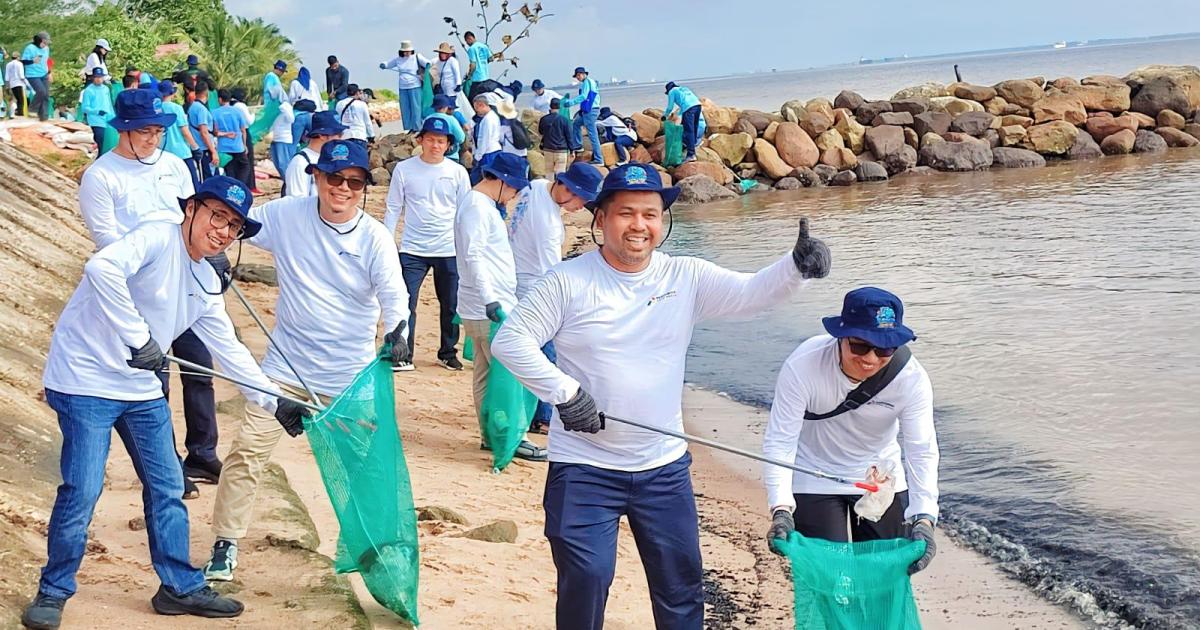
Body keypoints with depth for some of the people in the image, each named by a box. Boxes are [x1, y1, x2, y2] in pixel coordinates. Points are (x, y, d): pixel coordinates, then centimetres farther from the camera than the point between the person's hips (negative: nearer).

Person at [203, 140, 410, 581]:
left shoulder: (375, 238, -7)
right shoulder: (286, 215, -5)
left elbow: (393, 294, -15)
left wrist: (397, 330, -35)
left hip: (351, 378, 0)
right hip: (286, 367, 0)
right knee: (248, 450, -4)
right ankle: (226, 545, 9)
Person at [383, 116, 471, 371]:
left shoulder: (457, 172, 2)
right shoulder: (404, 170, 0)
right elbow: (393, 209, 5)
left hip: (449, 251, 1)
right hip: (412, 250, -1)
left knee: (451, 306, 9)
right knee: (405, 303, -4)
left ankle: (448, 353, 24)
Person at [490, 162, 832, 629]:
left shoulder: (687, 278, 0)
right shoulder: (568, 281, -8)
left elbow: (752, 294, -9)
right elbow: (509, 340, -9)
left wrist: (797, 265, -29)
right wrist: (564, 392, -19)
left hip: (664, 467, 3)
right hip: (584, 468, -3)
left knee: (682, 585, 13)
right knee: (585, 580, -5)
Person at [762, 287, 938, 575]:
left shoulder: (911, 378, -24)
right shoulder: (803, 366, -30)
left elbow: (922, 451, -25)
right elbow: (779, 441, -27)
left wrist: (923, 518, -39)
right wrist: (781, 509, -39)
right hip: (815, 481, -2)